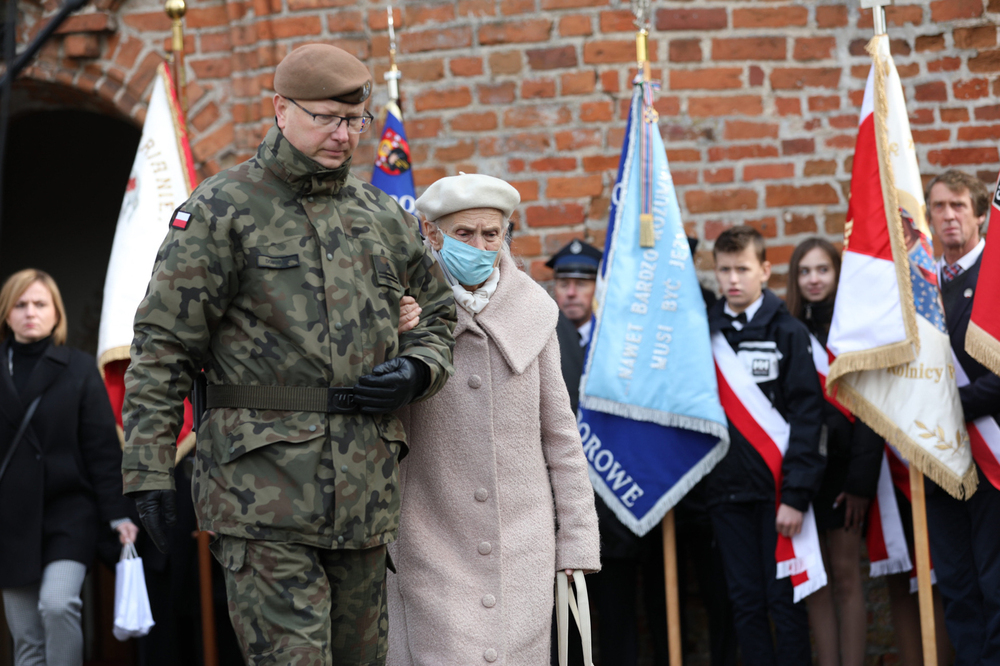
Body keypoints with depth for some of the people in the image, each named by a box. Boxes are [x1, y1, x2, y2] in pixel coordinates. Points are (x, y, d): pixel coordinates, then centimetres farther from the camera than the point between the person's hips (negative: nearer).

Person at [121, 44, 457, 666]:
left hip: (367, 491, 6)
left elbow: (442, 313, 26)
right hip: (264, 491, -6)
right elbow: (163, 346, -4)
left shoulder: (385, 218, 15)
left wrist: (416, 371, 2)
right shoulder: (222, 211, -2)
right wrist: (150, 468, -10)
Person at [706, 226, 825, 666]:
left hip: (777, 489, -3)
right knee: (746, 602, 6)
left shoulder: (788, 333, -1)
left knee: (784, 599, -1)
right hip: (726, 491, 3)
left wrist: (797, 494, -14)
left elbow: (806, 415, -6)